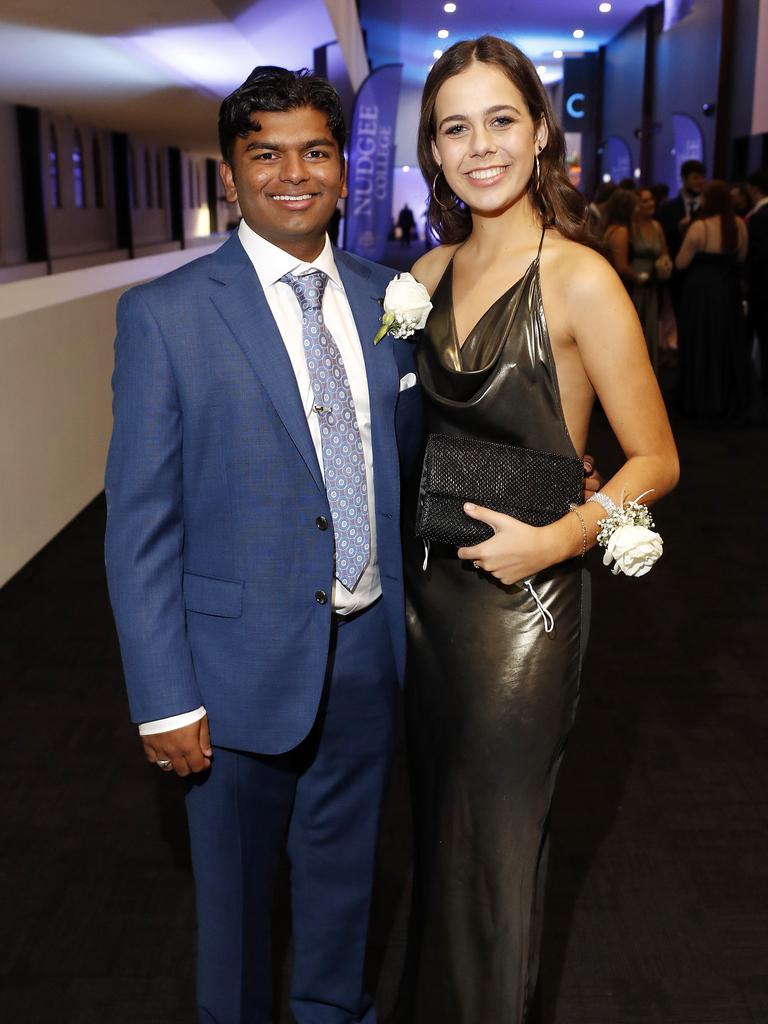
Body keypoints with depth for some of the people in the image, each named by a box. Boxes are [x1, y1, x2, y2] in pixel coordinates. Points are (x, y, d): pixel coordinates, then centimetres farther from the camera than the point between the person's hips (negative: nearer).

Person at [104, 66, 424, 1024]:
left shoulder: (385, 297, 2)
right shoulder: (164, 315, -12)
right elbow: (140, 525, -12)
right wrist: (164, 700, -13)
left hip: (370, 646, 5)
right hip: (245, 658, -4)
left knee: (344, 860, 24)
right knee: (235, 879, 17)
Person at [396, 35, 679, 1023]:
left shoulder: (580, 279, -15)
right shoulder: (430, 273, 4)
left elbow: (654, 462, -11)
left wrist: (555, 539, -24)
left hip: (521, 599, -6)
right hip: (425, 586, 6)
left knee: (493, 844, 13)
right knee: (437, 824, 24)